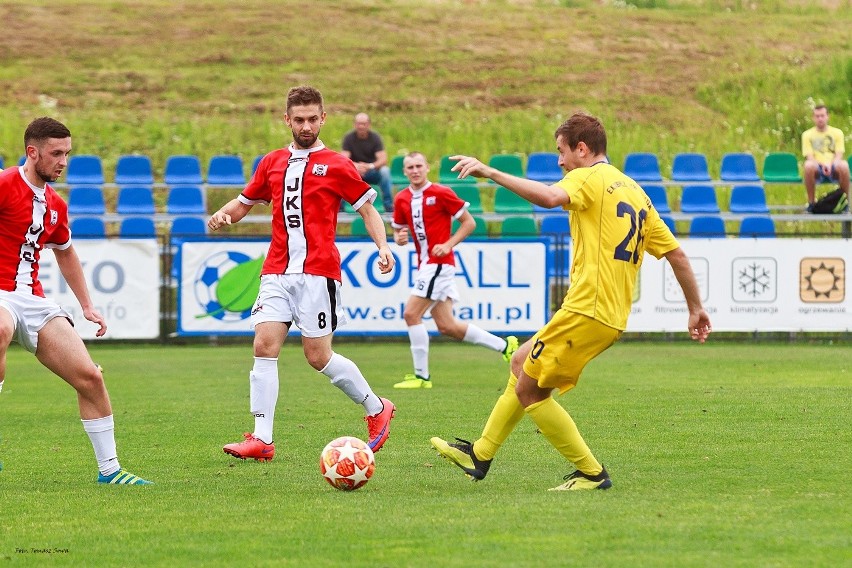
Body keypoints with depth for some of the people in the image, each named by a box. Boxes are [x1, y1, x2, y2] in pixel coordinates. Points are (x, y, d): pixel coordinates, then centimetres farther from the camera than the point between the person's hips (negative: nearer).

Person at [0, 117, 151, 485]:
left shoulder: (55, 205, 14)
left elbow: (66, 253, 31)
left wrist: (87, 306, 29)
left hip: (33, 300, 7)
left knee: (90, 377, -1)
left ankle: (109, 468, 12)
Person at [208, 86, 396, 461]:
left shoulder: (336, 166, 3)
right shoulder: (272, 163, 15)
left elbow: (368, 209, 6)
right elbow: (244, 203, 25)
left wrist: (383, 247, -10)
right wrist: (222, 215, 3)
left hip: (318, 272, -4)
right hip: (276, 272, 4)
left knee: (318, 357, -4)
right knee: (265, 345, -12)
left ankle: (377, 409, 19)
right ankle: (261, 440, -13)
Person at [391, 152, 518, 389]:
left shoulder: (441, 194, -9)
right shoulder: (401, 199, 10)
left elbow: (469, 222, -5)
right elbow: (397, 229, 21)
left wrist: (448, 244, -15)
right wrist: (399, 238, -2)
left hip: (439, 262, -8)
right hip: (425, 265, 8)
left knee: (411, 314, -13)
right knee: (447, 326, 8)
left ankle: (421, 375, -5)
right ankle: (504, 345, 21)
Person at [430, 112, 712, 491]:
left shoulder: (589, 178, -6)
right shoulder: (634, 191, 20)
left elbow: (550, 197, -30)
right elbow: (676, 253, 18)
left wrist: (490, 172, -27)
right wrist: (695, 309, 23)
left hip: (587, 310, -10)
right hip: (614, 318, 10)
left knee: (529, 390, 0)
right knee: (521, 363, 22)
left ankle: (591, 473, 2)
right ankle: (480, 455, 28)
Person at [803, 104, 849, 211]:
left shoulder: (837, 133, 14)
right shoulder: (807, 134, 11)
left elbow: (839, 155, 2)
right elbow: (809, 157, 0)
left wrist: (830, 165, -20)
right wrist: (822, 166, -21)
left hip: (833, 170, 0)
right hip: (817, 171, 0)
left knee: (843, 165, -36)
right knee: (809, 165, -38)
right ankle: (811, 202, -24)